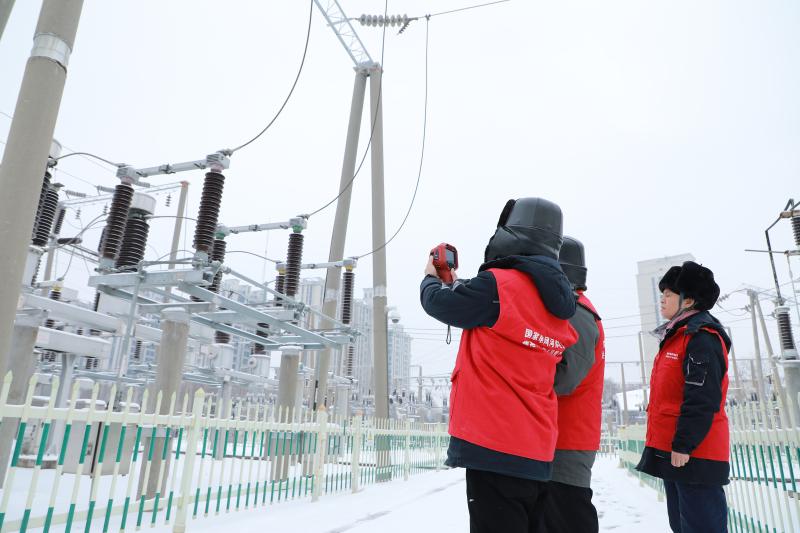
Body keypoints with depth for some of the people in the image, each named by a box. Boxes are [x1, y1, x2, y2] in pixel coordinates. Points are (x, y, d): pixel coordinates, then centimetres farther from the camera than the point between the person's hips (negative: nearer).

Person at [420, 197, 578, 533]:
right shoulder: (559, 308, 10)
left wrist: (431, 279, 21)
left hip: (494, 446, -8)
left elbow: (438, 303, -2)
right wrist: (455, 284, 30)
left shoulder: (499, 284, -15)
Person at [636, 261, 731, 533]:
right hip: (672, 451, 10)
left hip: (691, 455, -10)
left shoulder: (701, 337, -13)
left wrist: (683, 444, -21)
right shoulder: (678, 337, 18)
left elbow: (701, 398, -21)